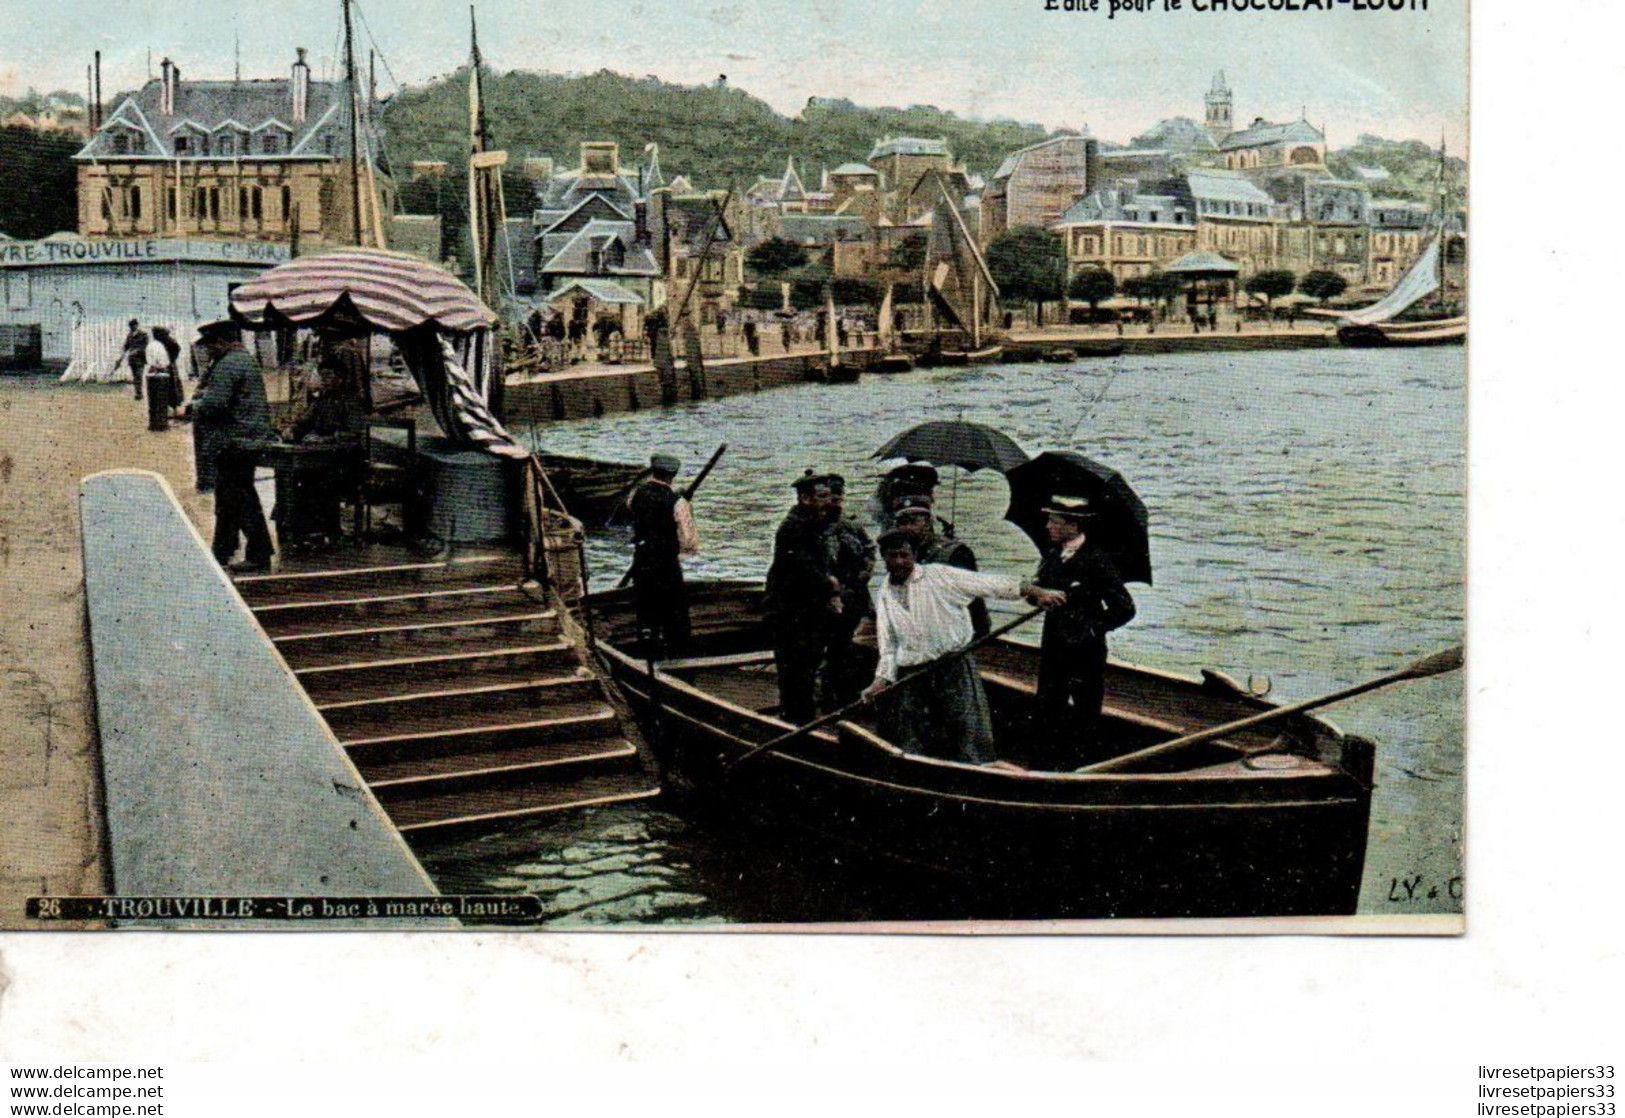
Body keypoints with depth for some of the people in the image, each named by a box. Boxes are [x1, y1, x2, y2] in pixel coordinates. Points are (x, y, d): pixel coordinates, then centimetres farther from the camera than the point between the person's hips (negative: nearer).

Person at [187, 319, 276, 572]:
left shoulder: (229, 364, -16)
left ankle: (260, 556, -3)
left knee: (242, 502, -6)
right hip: (246, 443, 11)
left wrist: (191, 408, -4)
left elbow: (214, 404, -23)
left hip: (235, 444, -11)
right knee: (228, 499, 18)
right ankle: (221, 553, 28)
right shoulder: (244, 360, 18)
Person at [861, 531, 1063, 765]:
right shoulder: (883, 597, 11)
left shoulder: (937, 575, -3)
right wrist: (881, 681, 0)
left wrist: (1037, 593, -15)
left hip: (953, 666, -4)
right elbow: (888, 647, 14)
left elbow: (989, 584, -8)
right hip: (911, 677, 4)